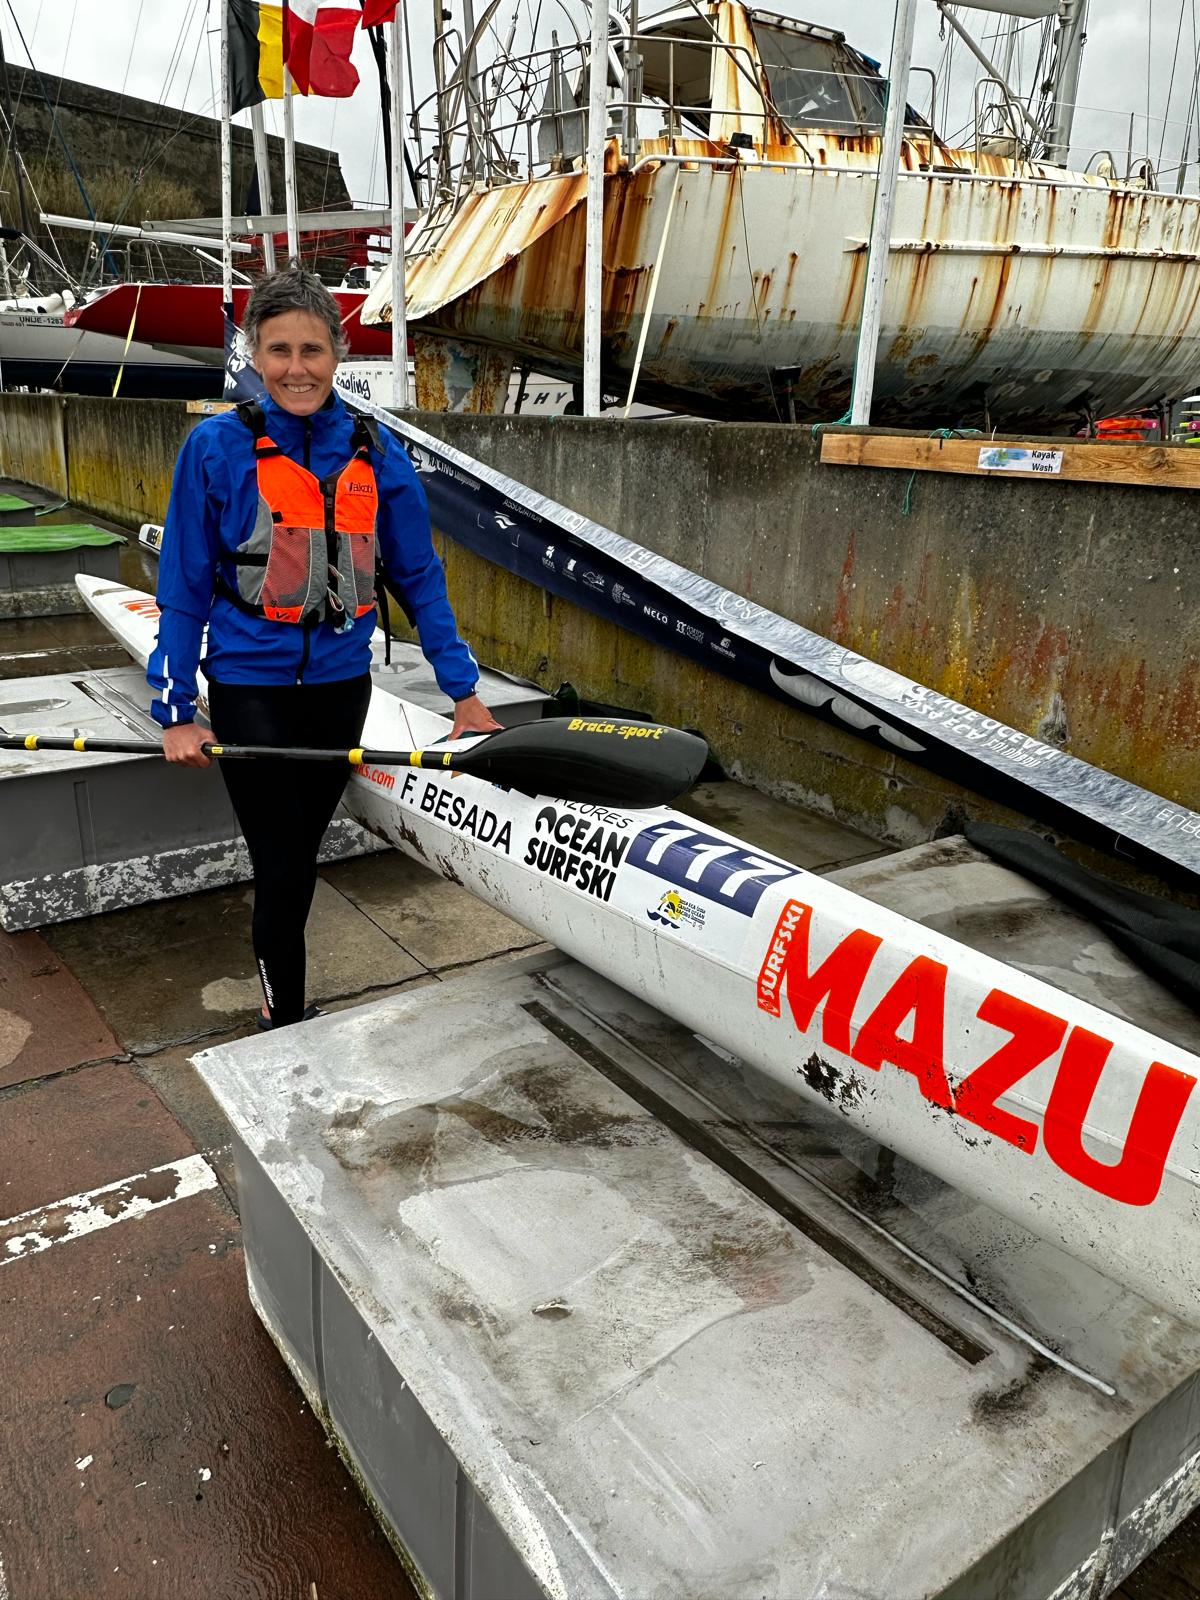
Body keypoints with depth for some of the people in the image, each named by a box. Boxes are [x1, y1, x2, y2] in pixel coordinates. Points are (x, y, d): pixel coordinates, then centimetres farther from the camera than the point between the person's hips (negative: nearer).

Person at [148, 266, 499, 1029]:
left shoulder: (376, 452, -2)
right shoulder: (217, 447, -9)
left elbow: (419, 575, 3)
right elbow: (183, 589, -4)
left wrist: (464, 689, 1)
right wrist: (176, 713, -6)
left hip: (341, 685, 3)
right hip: (250, 688, -3)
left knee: (302, 857, 18)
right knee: (281, 868, 0)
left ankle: (283, 999, 39)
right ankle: (286, 1021, 21)